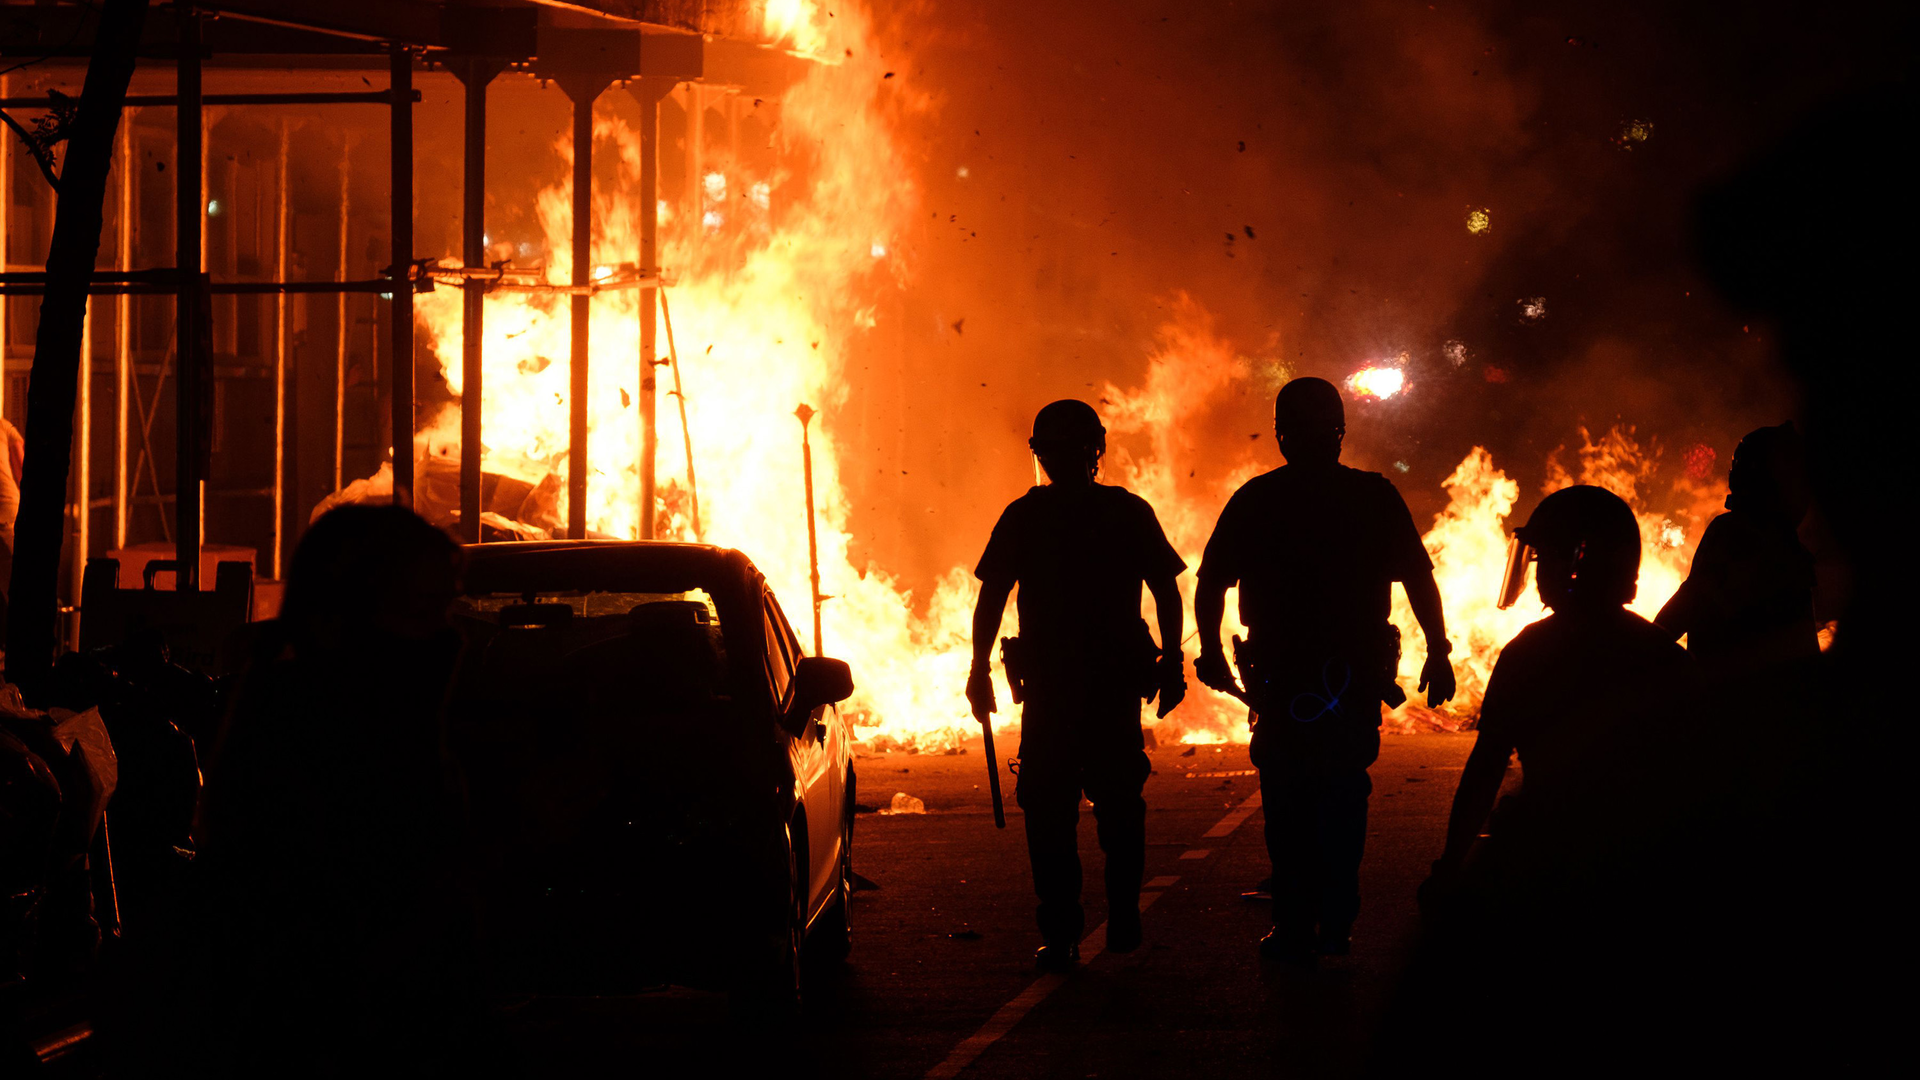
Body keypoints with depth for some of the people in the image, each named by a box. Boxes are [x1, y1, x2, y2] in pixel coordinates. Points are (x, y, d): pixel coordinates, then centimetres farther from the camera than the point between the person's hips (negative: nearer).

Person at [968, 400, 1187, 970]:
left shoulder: (1024, 516, -2)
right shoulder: (1130, 511, 3)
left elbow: (990, 599, -4)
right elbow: (1168, 594, 3)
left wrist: (980, 670, 3)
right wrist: (1170, 664, 9)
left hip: (1049, 682, -2)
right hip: (1120, 681, 2)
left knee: (1050, 810, 2)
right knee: (1120, 800, 16)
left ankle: (1060, 934, -3)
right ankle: (1123, 922, 17)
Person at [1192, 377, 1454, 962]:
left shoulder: (1255, 500, -2)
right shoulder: (1375, 497, 1)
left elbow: (1209, 585, 0)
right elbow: (1419, 579, -2)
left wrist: (1211, 654, 12)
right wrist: (1438, 654, 4)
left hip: (1280, 678, -2)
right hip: (1358, 675, 2)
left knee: (1287, 806, 4)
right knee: (1344, 798, 13)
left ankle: (1294, 930, 2)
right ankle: (1336, 924, 13)